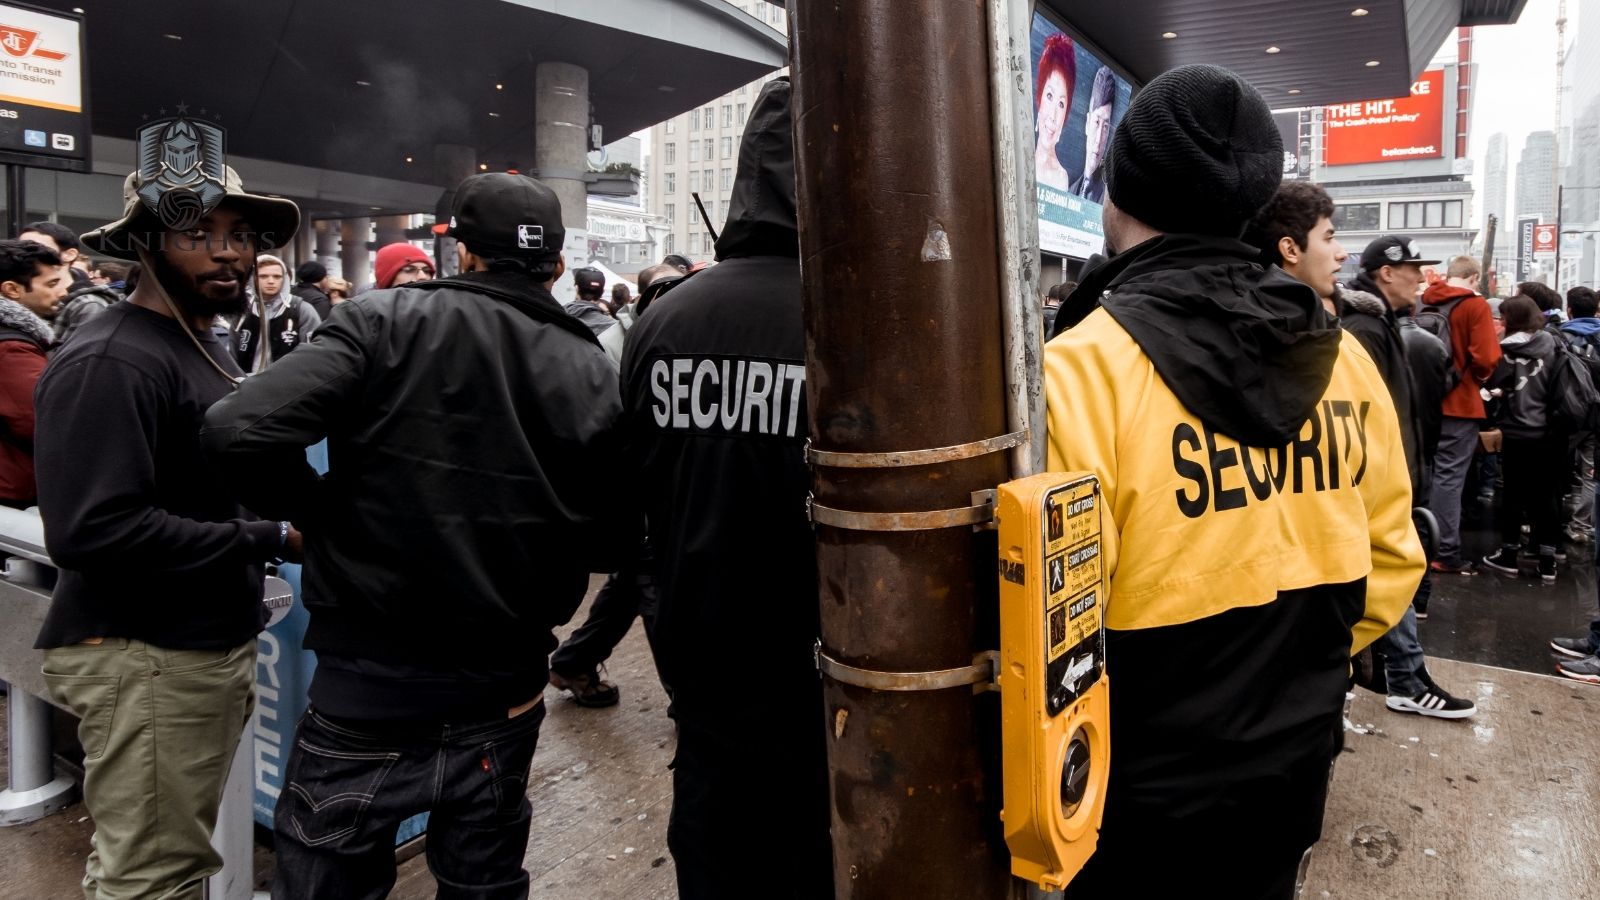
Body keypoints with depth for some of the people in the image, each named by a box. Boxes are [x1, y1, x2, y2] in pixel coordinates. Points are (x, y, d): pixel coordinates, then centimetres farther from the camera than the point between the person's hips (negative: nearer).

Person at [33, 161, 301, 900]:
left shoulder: (203, 345, 15)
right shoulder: (110, 363, -17)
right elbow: (92, 530, -26)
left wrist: (284, 517, 1)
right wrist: (271, 540, -21)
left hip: (209, 647, 9)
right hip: (143, 659, -9)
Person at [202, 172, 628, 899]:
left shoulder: (385, 321, -10)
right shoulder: (590, 370, -4)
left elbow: (238, 432, -20)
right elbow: (613, 543, -1)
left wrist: (321, 514, -2)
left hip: (367, 691, -3)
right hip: (503, 699, 3)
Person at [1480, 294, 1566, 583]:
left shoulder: (1507, 350, -8)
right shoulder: (1553, 344, -4)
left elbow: (1491, 382, -9)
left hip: (1517, 432, -2)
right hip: (1549, 432, 2)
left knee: (1514, 494, 10)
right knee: (1548, 494, 8)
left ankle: (1509, 554, 18)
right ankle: (1547, 560, 12)